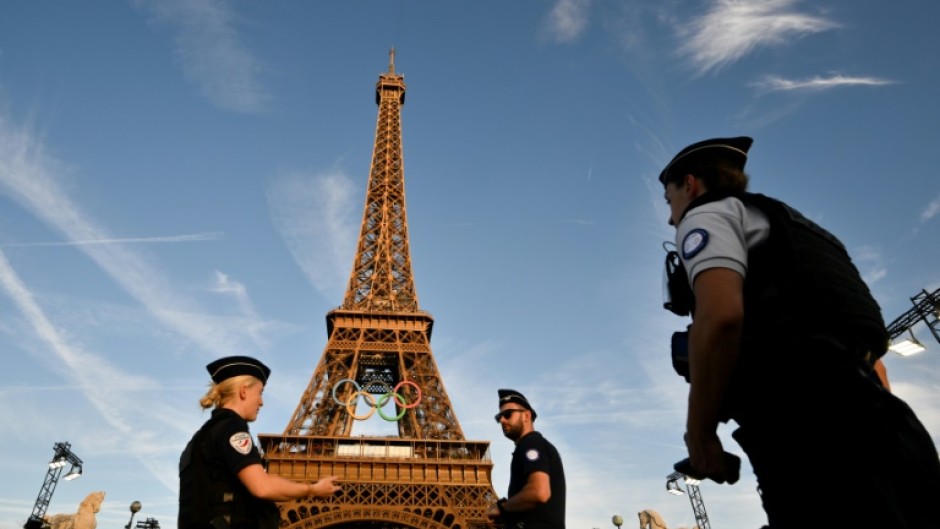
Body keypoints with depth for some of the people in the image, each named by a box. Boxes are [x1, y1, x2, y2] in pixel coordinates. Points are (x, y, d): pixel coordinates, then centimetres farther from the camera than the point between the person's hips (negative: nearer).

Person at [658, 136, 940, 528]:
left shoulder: (708, 213, 6)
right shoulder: (792, 229, 32)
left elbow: (721, 316, -16)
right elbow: (868, 341, 28)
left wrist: (699, 433, -7)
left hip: (812, 435, -9)